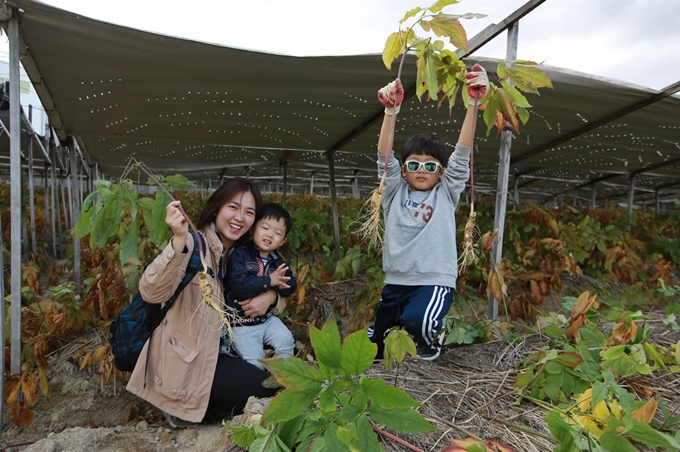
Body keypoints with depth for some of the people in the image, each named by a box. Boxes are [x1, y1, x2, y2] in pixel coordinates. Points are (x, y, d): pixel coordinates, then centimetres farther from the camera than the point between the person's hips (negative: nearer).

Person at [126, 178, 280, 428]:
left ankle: (201, 405, 14)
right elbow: (152, 293, -33)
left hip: (216, 349, 8)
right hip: (185, 360, -8)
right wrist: (179, 240, -47)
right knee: (264, 388, -11)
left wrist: (269, 296, -10)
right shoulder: (194, 243, -18)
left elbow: (270, 283, 15)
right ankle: (184, 407, 5)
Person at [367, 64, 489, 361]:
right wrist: (391, 110, -25)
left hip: (434, 281, -3)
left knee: (415, 321, -37)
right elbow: (385, 157, -10)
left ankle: (430, 337, 2)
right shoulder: (395, 192, 6)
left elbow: (462, 154, -11)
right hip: (395, 282, 4)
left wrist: (474, 103, -24)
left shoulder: (446, 193, 2)